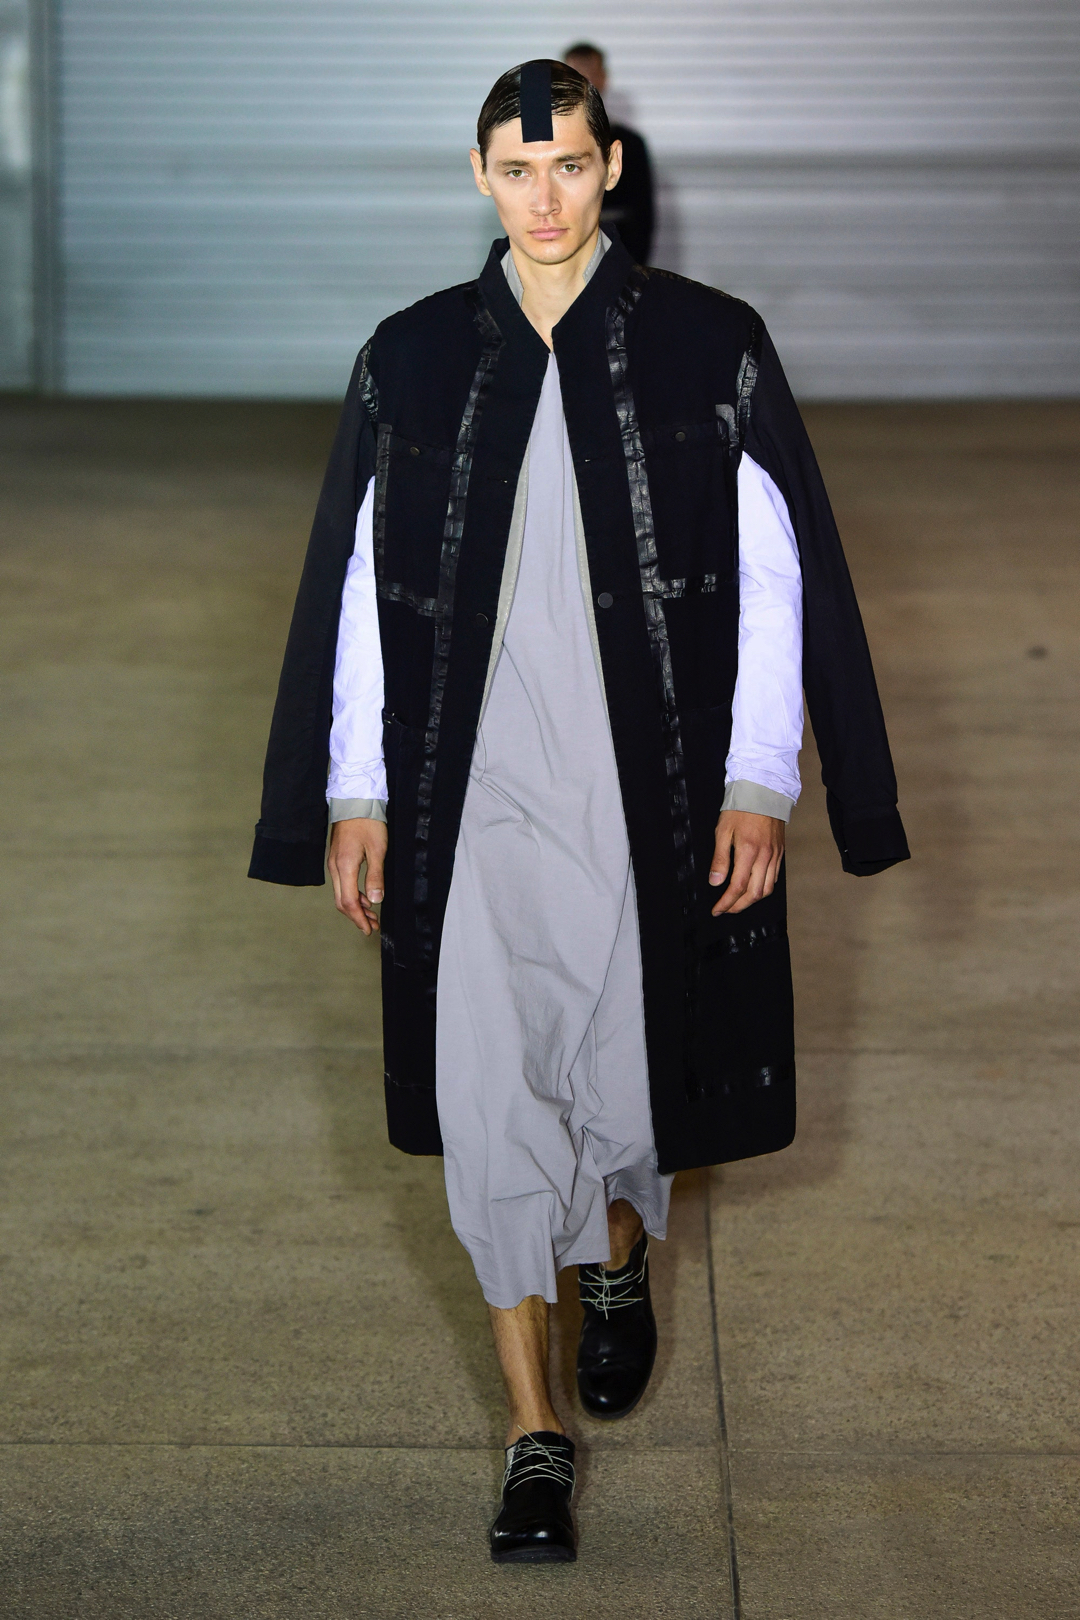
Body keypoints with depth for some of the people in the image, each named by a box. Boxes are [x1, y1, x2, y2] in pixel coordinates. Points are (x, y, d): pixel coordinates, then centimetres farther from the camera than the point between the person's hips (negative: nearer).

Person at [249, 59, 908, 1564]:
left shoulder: (711, 349, -2)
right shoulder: (412, 361, 3)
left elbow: (775, 580, -1)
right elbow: (357, 585, 6)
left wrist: (758, 783, -6)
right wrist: (354, 793, 3)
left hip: (650, 789, -1)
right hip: (474, 791, 1)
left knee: (629, 1071, 12)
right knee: (490, 1092, -2)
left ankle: (618, 1262, 46)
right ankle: (536, 1428, 9)